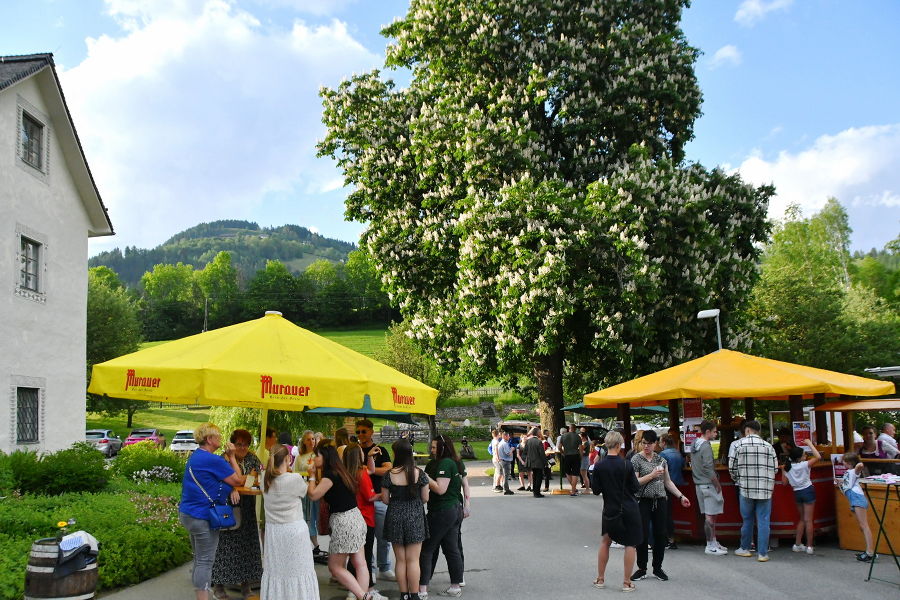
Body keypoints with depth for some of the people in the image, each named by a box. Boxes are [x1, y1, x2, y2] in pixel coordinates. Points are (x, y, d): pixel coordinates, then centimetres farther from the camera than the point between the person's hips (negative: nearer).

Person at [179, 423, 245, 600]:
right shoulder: (212, 460, -20)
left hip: (188, 513, 10)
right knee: (205, 562, -4)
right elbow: (238, 480, -13)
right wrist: (231, 457, -6)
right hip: (203, 517, -10)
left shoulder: (195, 456, 11)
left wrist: (227, 458, 2)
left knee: (199, 559, 18)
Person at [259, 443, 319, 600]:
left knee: (275, 570, 13)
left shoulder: (265, 480, -3)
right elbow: (304, 492, 2)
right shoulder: (296, 478, -16)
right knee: (297, 570, 5)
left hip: (273, 530, 5)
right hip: (294, 530, -5)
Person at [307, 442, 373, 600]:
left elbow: (313, 495, -12)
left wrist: (312, 476, 0)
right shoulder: (340, 472, 12)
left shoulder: (330, 475, -15)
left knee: (335, 567, 2)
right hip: (355, 518, 9)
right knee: (360, 564, 8)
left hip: (344, 521, -9)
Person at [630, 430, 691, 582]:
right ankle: (642, 569, 12)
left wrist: (681, 496, 8)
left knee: (660, 535, 6)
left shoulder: (661, 459, 10)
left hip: (660, 501, 4)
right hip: (643, 502, -4)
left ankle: (657, 568, 20)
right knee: (643, 536, -2)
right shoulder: (636, 459, -5)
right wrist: (652, 475, -20)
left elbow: (668, 482, 15)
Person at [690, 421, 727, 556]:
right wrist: (718, 484, -10)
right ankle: (710, 546, -2)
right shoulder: (706, 446, -17)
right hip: (708, 484, -9)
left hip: (699, 484, 9)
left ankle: (714, 542, 21)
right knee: (710, 515, -5)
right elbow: (708, 469, -20)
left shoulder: (694, 445, 12)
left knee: (711, 515, 15)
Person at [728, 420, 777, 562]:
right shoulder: (768, 446, 4)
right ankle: (762, 553, 5)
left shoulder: (738, 444, -2)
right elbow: (775, 468, 3)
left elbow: (732, 467, 0)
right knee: (763, 521, 4)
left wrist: (737, 480, 19)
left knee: (747, 519, 13)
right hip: (765, 489, 1)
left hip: (746, 488, -1)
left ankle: (745, 548, 25)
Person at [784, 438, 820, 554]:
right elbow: (818, 457, -20)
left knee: (802, 519, 18)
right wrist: (810, 444, -14)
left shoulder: (787, 468, 1)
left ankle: (797, 544, 17)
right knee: (808, 520, -1)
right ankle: (809, 546, 1)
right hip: (808, 491, -5)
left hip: (797, 492, 5)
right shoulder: (804, 465, -14)